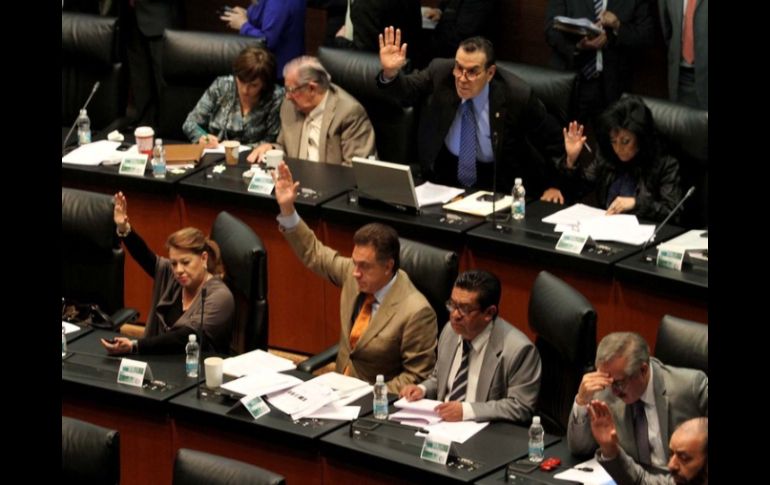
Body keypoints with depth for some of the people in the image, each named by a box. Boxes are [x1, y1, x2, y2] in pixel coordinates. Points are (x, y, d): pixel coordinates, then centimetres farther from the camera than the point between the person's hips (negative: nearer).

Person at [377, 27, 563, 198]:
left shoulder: (516, 96, -17)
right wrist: (390, 72, -21)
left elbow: (551, 142, -5)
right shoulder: (440, 72, -11)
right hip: (443, 175, 3)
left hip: (496, 184, -3)